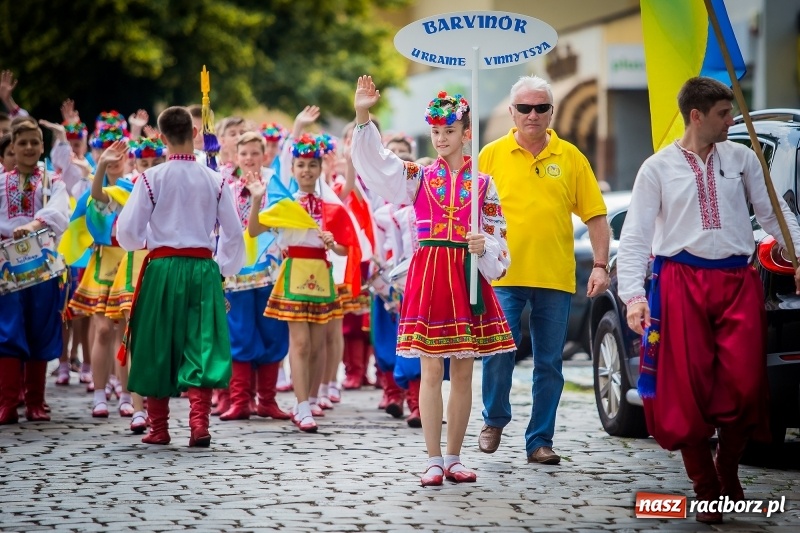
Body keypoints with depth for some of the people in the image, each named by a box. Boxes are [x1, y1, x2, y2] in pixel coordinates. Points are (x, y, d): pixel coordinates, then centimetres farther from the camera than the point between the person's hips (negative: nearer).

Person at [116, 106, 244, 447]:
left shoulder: (151, 178, -6)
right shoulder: (214, 181, 0)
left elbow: (127, 233, -4)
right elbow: (233, 233, 4)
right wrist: (224, 271, 19)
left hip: (163, 269, -1)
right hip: (203, 269, 1)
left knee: (157, 348, 10)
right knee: (201, 345, 2)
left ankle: (159, 428, 15)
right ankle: (200, 423, -12)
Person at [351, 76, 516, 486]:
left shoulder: (482, 183, 7)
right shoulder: (419, 177, 7)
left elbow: (497, 237, 6)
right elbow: (374, 160, -5)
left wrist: (483, 246, -16)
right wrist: (363, 116, -18)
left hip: (467, 276, 1)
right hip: (428, 275, -1)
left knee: (462, 372, 5)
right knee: (431, 371, -2)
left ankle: (453, 459, 14)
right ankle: (434, 461, 2)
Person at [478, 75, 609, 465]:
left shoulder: (570, 157, 6)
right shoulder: (492, 155, 4)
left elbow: (595, 216, 7)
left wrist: (600, 265, -2)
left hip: (555, 278, 1)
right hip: (503, 276, -1)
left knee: (549, 364, 5)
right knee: (498, 355, -5)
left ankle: (540, 441, 14)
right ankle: (494, 420, 20)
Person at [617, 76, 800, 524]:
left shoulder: (742, 158, 10)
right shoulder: (659, 167, 3)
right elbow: (635, 236, 1)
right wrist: (634, 294, -10)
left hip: (739, 281, 2)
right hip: (683, 281, -2)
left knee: (744, 384, -7)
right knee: (689, 388, -3)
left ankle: (728, 470, 17)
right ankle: (706, 488, 9)